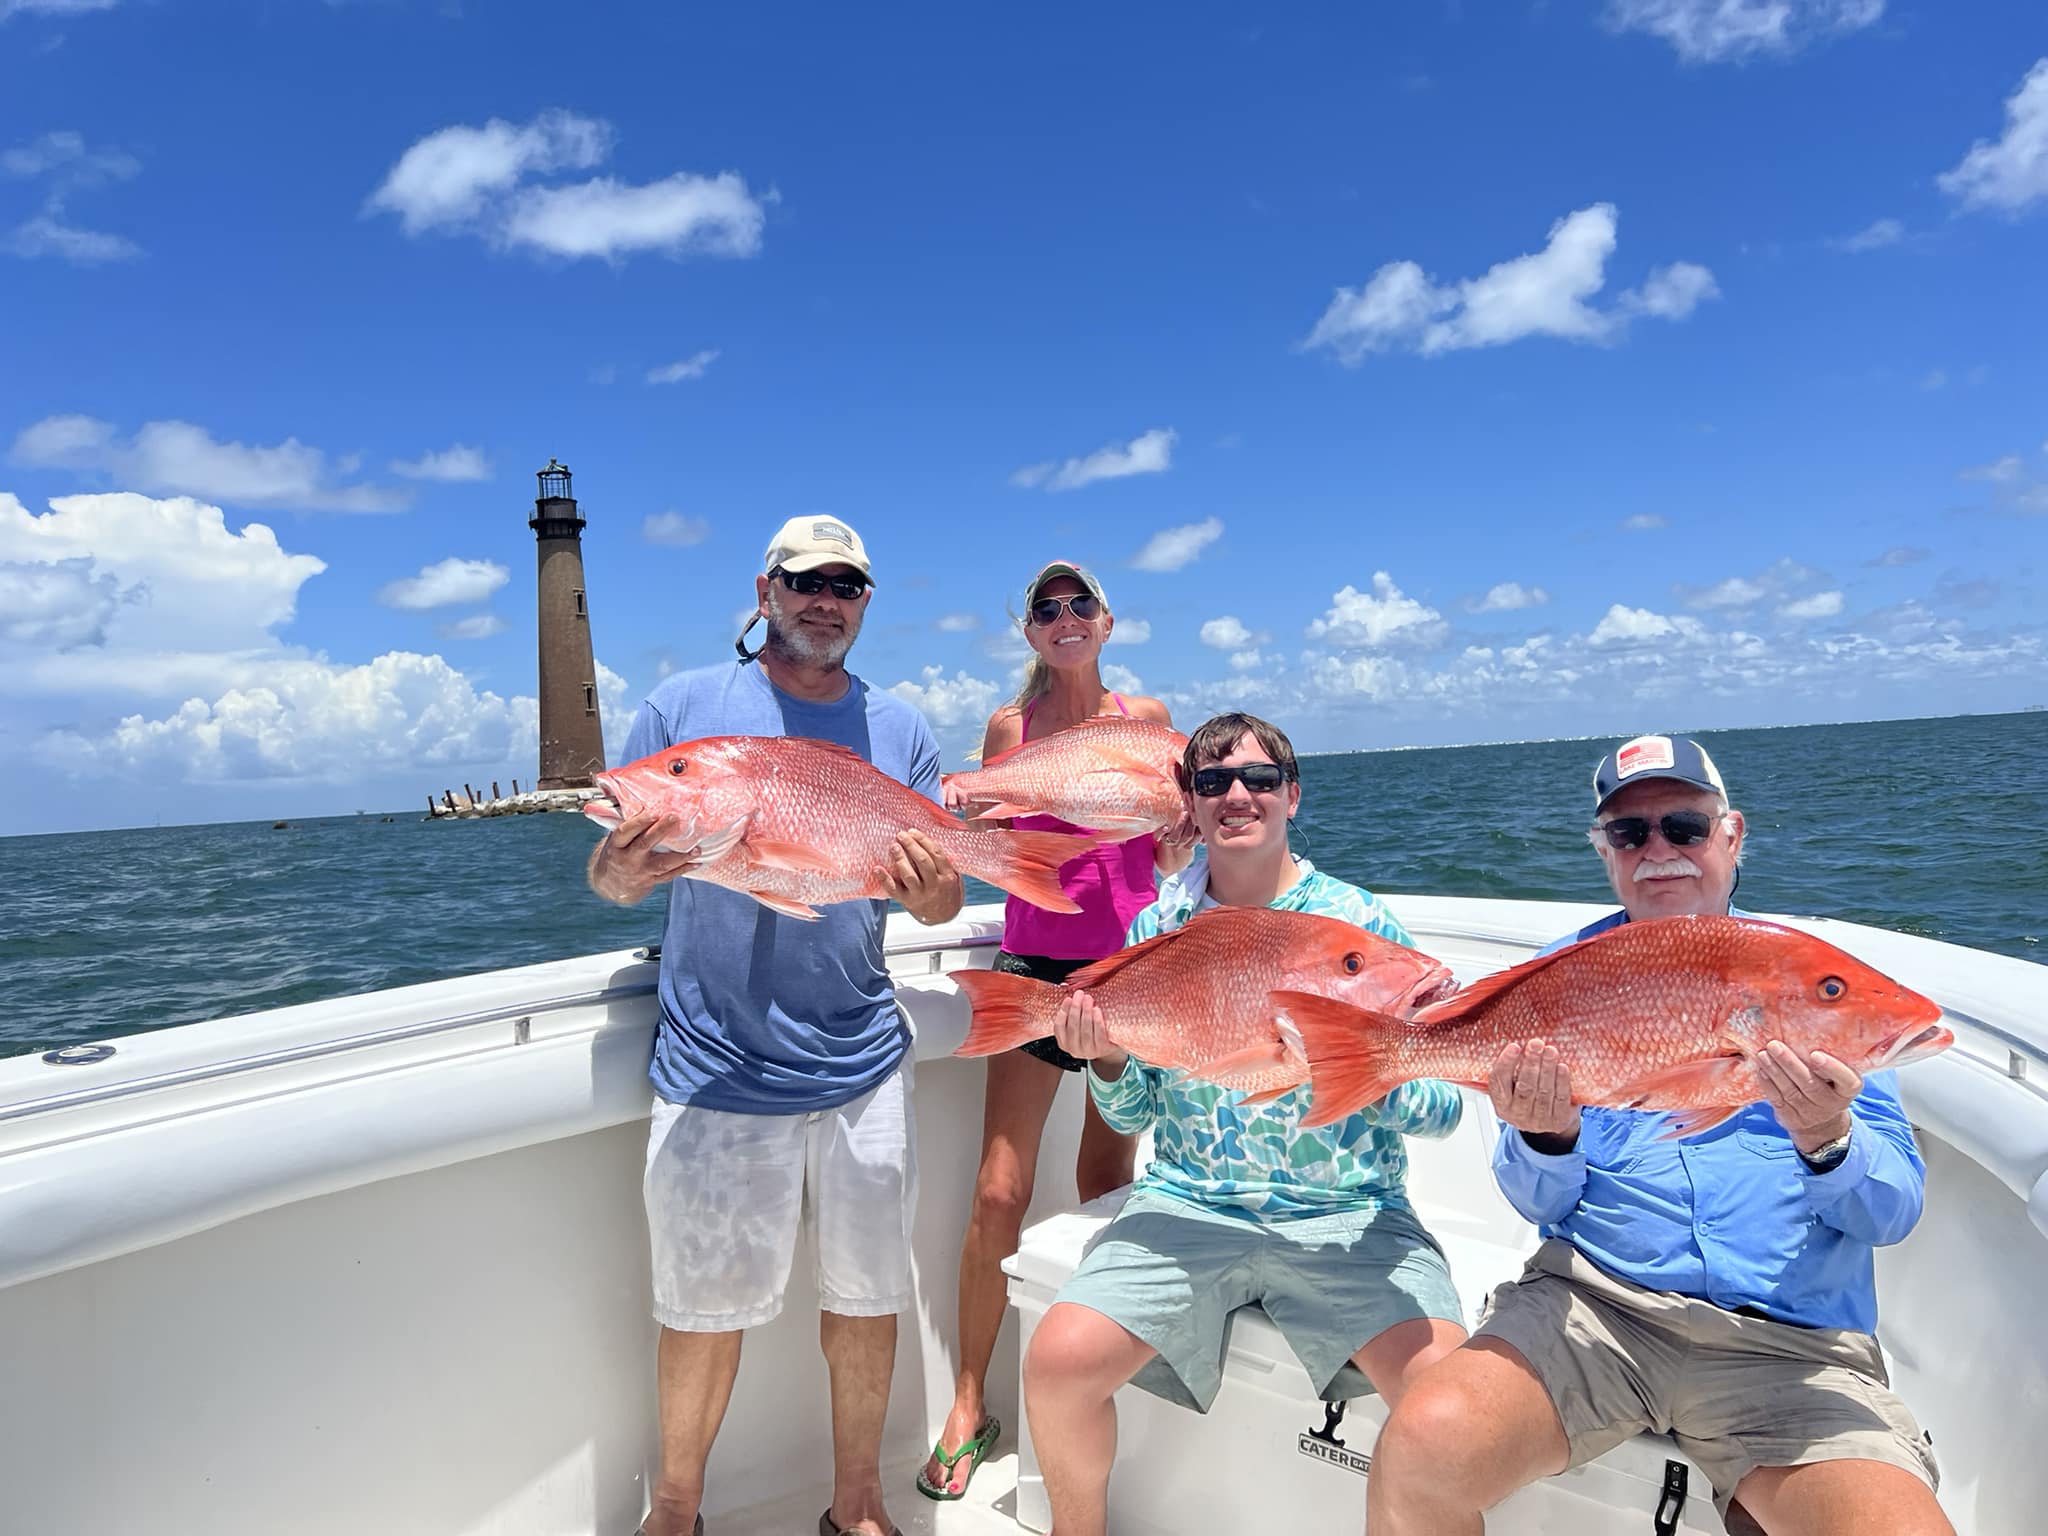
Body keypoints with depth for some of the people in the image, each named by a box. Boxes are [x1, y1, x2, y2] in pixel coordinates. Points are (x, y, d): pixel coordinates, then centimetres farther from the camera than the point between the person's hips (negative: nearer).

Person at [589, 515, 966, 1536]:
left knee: (867, 1294, 13)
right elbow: (610, 874, 2)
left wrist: (930, 892, -18)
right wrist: (623, 871, -22)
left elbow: (940, 900, 6)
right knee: (707, 1306, 9)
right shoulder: (683, 708, 0)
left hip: (863, 1064, 3)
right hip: (715, 1070, -2)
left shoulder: (899, 729, 7)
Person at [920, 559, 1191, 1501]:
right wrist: (962, 817, -13)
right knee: (999, 1193, -3)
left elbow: (1170, 863, 6)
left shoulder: (1146, 718, 4)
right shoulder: (1009, 726, 3)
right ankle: (969, 1408, 14)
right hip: (1037, 962, 0)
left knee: (1106, 1178, 11)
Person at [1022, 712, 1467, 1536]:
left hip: (1345, 1213, -1)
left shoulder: (1360, 922, -1)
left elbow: (1442, 1109, 0)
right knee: (1058, 1357, -17)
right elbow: (1130, 1115, 12)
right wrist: (1107, 1059, -9)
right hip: (1186, 1204, 2)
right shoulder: (1156, 927, 6)